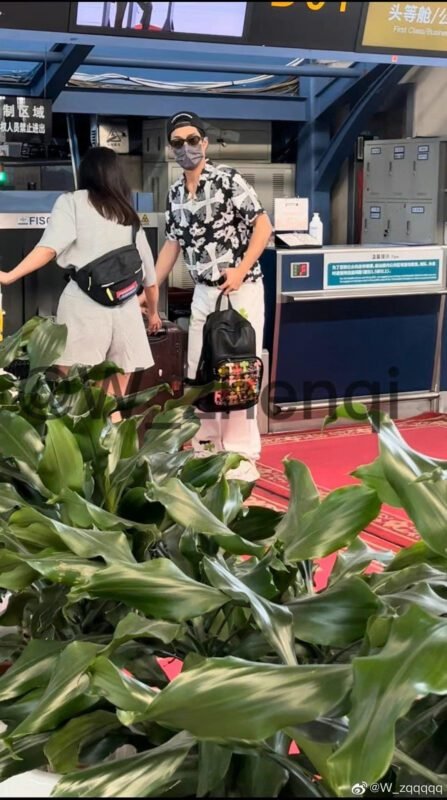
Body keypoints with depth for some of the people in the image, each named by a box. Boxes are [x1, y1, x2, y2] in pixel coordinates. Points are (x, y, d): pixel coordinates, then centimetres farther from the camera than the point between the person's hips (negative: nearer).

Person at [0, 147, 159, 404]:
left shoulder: (72, 202, 8)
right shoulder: (130, 217, 21)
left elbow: (51, 247, -9)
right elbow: (149, 275, 26)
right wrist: (153, 312, 41)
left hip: (84, 305, -4)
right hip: (126, 309, 4)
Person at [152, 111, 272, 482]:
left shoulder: (228, 179, -9)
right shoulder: (176, 194, 10)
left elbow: (263, 226, -10)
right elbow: (173, 244, 18)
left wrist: (240, 270, -19)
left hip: (241, 289, -7)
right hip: (203, 292, 7)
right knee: (198, 370, 9)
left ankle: (242, 458, -2)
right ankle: (207, 448, 20)